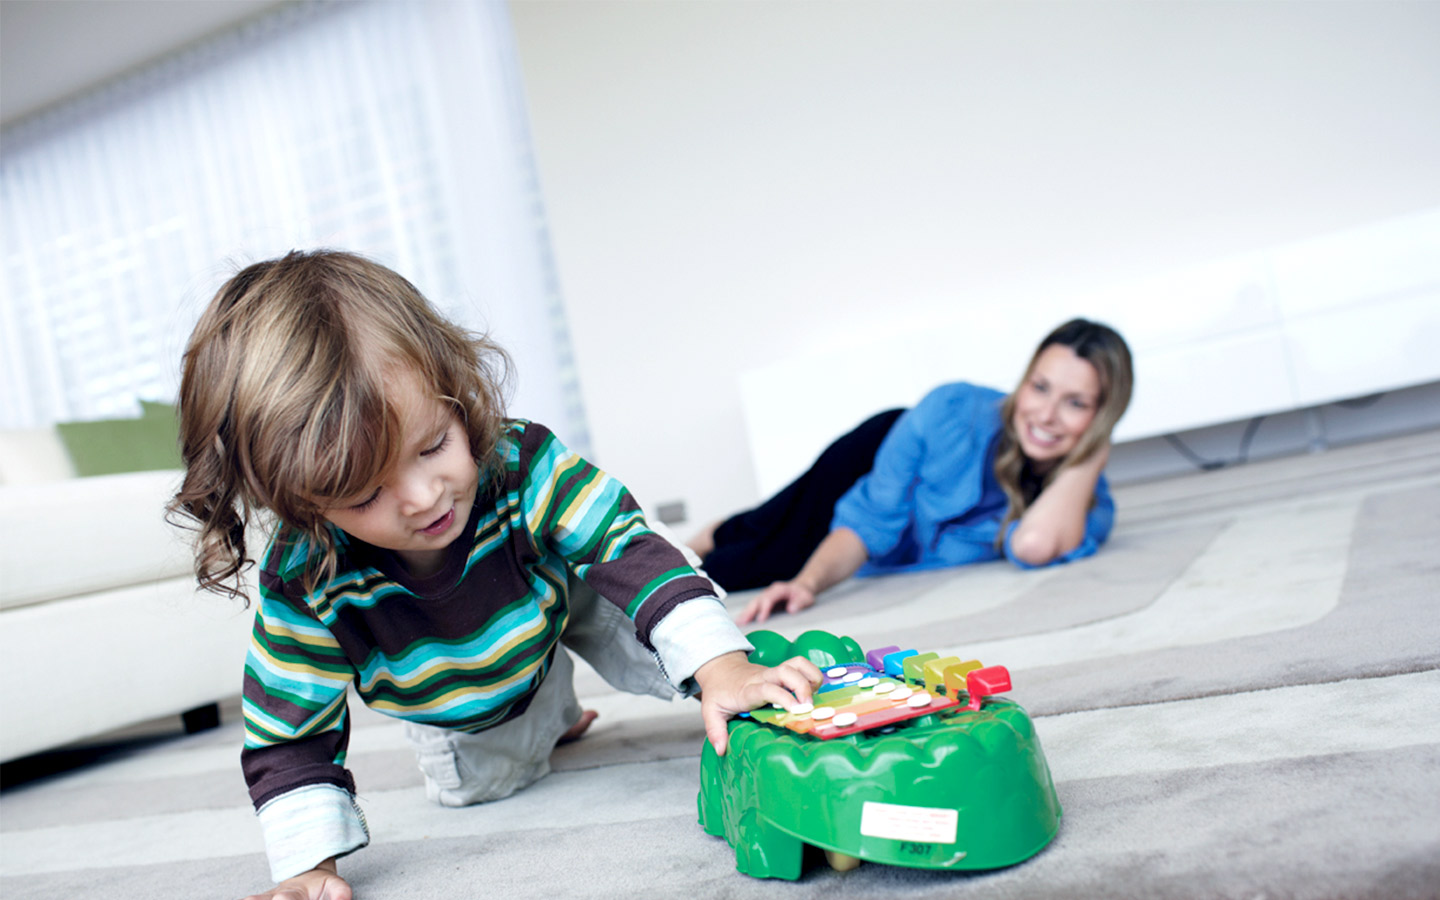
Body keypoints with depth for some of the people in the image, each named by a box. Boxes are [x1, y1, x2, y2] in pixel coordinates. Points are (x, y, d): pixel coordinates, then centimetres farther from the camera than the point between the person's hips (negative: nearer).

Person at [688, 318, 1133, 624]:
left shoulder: (1087, 504, -35)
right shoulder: (954, 411, -37)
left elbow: (1034, 545, -59)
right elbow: (870, 520, -31)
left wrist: (1091, 453, -50)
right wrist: (808, 583, -46)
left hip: (912, 560, 1)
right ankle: (711, 536, 56)